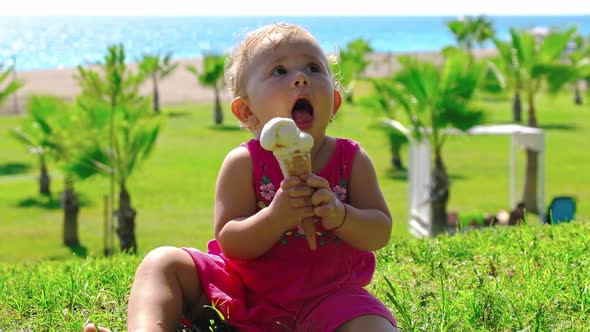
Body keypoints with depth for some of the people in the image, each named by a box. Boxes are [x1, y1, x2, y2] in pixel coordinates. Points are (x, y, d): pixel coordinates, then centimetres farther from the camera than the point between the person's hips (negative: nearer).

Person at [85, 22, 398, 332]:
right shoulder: (243, 163, -7)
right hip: (243, 290, 1)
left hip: (325, 296, -1)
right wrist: (275, 217, -31)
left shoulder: (352, 159, -1)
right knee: (164, 262, -14)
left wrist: (339, 215, -24)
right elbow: (230, 243, -12)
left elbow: (380, 233, -3)